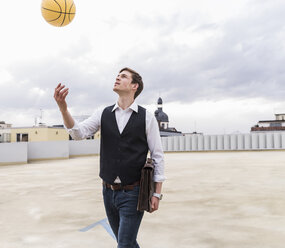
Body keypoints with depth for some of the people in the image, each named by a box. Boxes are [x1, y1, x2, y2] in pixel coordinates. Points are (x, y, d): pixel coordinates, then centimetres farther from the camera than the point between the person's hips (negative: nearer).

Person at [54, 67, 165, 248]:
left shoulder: (147, 117, -5)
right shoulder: (103, 114, 4)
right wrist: (63, 108, -26)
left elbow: (158, 156, -4)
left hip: (133, 194, -4)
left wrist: (157, 194, -6)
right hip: (109, 192, 4)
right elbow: (79, 133, -10)